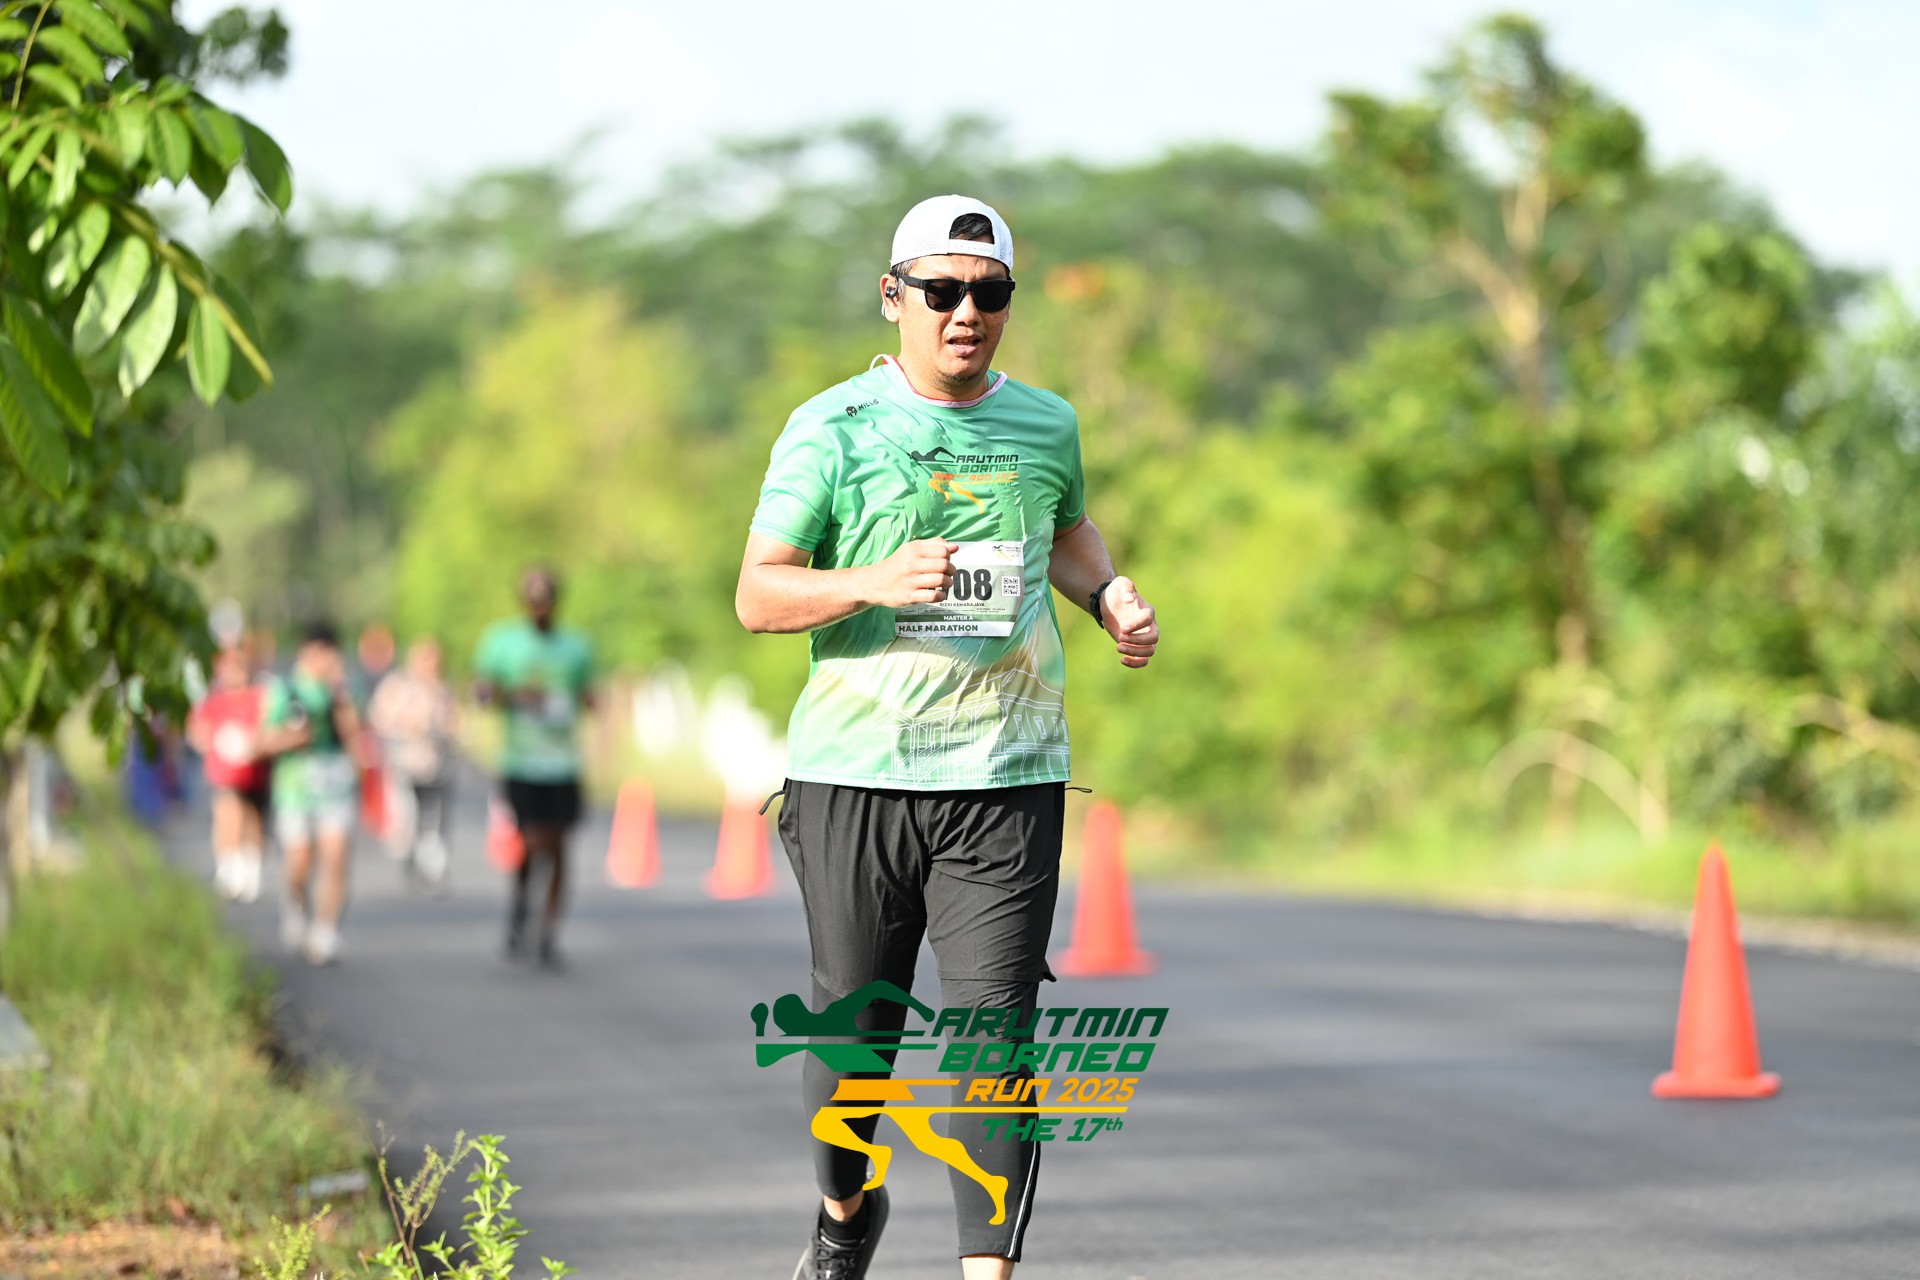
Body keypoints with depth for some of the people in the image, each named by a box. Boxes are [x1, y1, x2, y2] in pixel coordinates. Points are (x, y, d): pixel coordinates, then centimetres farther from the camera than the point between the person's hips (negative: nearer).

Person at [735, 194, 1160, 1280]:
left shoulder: (1047, 425, 10)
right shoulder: (831, 429, -1)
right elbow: (757, 595, -3)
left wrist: (1112, 596, 11)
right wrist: (874, 584, -20)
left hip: (1008, 781, 1)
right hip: (852, 773, -1)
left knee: (995, 1034, -8)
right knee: (853, 1022, 9)